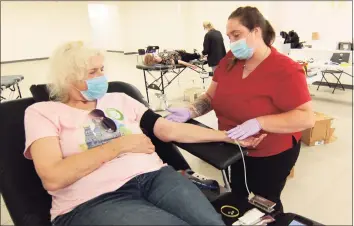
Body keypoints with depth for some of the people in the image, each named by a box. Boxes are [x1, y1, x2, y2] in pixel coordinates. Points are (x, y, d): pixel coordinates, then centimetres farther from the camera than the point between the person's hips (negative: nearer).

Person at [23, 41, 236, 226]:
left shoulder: (119, 99, 17)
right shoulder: (43, 112, 6)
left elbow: (170, 130, 11)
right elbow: (53, 178, -10)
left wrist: (228, 135, 7)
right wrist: (119, 145, -8)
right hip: (93, 201, -3)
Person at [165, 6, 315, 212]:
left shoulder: (285, 70, -24)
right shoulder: (229, 61, -6)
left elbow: (307, 118, -28)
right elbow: (211, 97, 0)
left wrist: (258, 122, -37)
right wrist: (189, 112, -18)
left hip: (272, 154, -5)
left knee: (266, 201, 19)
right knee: (237, 194, 26)